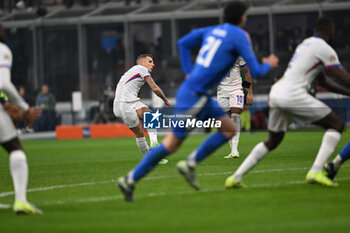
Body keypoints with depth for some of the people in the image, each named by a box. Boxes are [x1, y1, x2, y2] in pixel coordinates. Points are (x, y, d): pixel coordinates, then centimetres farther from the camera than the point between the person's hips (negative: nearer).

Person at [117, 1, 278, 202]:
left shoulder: (212, 30, 13)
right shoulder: (239, 36, -10)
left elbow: (183, 43, 19)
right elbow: (255, 71, -9)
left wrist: (189, 73, 20)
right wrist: (268, 65, 13)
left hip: (202, 96, 9)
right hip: (194, 95, -9)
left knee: (229, 129, 10)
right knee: (173, 143, -4)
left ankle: (189, 164, 8)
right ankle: (131, 180, 1)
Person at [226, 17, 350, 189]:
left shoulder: (305, 44, 26)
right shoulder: (324, 49, -2)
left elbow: (324, 81, 32)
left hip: (276, 93, 9)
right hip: (293, 95, -9)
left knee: (272, 141, 24)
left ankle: (236, 177, 17)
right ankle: (316, 171, -14)